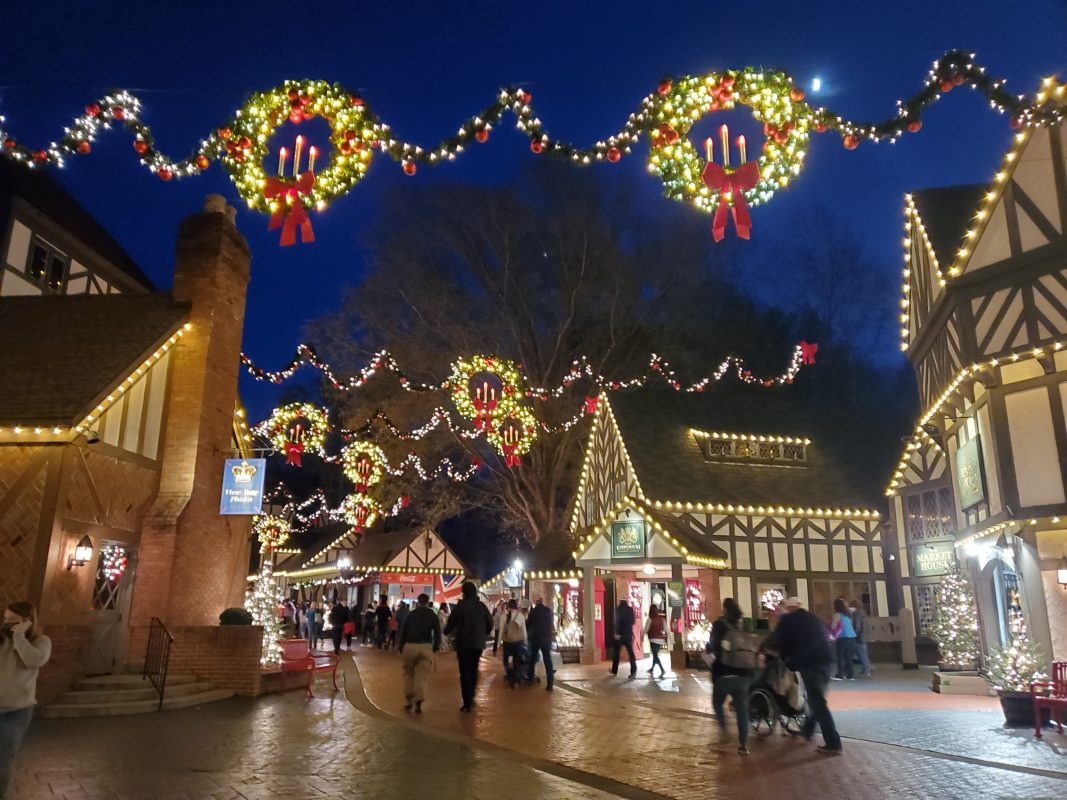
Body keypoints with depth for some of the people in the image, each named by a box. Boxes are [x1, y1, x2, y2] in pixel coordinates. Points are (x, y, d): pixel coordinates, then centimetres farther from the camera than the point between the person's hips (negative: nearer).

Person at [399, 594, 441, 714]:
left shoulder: (410, 615, 6)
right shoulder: (433, 616, 4)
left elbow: (403, 631, 7)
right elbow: (437, 633, 0)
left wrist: (401, 646, 13)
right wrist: (435, 647, 9)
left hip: (409, 646, 1)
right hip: (426, 647, -1)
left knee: (408, 674, 16)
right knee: (422, 676, 3)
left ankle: (408, 701, 17)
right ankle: (418, 703, -4)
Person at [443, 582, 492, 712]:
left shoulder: (460, 606, -9)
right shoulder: (482, 606, -1)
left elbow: (451, 623, -4)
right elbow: (490, 623, 4)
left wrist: (446, 632, 18)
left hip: (463, 643, -3)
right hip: (478, 643, 3)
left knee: (465, 673, 3)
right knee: (473, 670, 19)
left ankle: (467, 703, 2)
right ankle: (471, 698, 21)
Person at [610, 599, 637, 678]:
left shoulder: (618, 609, -7)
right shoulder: (630, 609, 5)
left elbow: (617, 621, -17)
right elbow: (633, 621, 13)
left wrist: (617, 633, -18)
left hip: (620, 634, -3)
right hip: (629, 633, 3)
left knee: (617, 652, 10)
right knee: (631, 653, 1)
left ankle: (614, 671, 19)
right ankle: (633, 672, -11)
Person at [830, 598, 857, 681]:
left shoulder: (837, 615, -5)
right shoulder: (848, 615, 16)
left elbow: (832, 627, -7)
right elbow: (850, 625, 18)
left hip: (843, 638, -7)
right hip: (852, 637, 7)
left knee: (841, 657, -4)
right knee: (849, 657, 10)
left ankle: (840, 675, -7)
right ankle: (850, 675, 10)